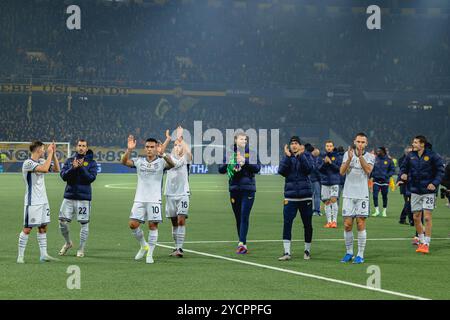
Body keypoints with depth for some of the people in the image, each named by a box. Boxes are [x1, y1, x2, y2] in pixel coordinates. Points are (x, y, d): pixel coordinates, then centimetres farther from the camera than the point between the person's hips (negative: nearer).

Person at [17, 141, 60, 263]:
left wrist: (53, 154, 4)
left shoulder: (42, 161, 10)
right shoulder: (28, 163, -16)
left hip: (43, 201, 8)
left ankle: (43, 255, 10)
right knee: (27, 228, -5)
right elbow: (45, 169, -29)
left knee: (43, 228, 7)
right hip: (32, 202, -8)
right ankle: (20, 256, 1)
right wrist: (50, 154, -20)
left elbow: (56, 169, 13)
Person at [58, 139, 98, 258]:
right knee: (63, 221, 1)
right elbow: (63, 176, -1)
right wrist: (73, 168, -16)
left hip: (84, 197, -3)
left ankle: (81, 249, 10)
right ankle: (68, 243, 25)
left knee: (84, 223, -1)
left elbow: (91, 178, -10)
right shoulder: (69, 161, 10)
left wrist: (81, 168, -18)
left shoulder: (91, 162, 2)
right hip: (69, 196, 3)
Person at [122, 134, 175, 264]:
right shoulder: (139, 161, 7)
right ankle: (144, 246, 21)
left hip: (154, 200, -3)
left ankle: (150, 254, 5)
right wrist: (129, 150, -22)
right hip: (139, 199, 3)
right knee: (133, 224, -3)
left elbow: (172, 164, -22)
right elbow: (124, 162, -5)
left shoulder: (161, 162, -2)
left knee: (153, 225, -4)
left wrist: (162, 154, -40)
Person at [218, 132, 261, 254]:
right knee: (238, 217, 7)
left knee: (244, 216, -12)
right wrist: (228, 164, -12)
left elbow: (257, 168, -5)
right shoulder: (229, 153, 9)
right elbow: (221, 169, 8)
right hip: (234, 188, 3)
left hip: (248, 189, -3)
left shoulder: (251, 153, 3)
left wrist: (245, 161, -17)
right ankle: (243, 245, 14)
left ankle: (242, 243, -18)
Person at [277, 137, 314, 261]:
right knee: (287, 223, -10)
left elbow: (309, 169, -13)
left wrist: (301, 156, -19)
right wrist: (288, 157, -16)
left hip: (305, 196, 0)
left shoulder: (306, 155, 4)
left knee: (307, 224, 6)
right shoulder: (286, 157, 7)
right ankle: (287, 252, -9)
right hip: (290, 197, 0)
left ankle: (307, 250, 21)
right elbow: (281, 171, -9)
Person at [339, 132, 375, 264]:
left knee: (361, 224, -4)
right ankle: (349, 253, 15)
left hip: (362, 195, -2)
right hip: (348, 195, 2)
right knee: (347, 224, 1)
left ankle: (360, 255, 2)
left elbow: (368, 170, -15)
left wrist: (360, 155, -24)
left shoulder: (370, 156, 3)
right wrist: (349, 159, -20)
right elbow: (342, 171, -5)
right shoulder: (348, 154, 7)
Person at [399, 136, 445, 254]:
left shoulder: (432, 155, -9)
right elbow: (403, 168, 15)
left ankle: (426, 244, -2)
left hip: (428, 191, -5)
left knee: (427, 217, -8)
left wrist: (435, 183, -16)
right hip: (415, 191, 5)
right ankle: (421, 241, 24)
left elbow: (440, 170, -5)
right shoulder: (410, 156, 4)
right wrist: (403, 175, -7)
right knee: (416, 217, 7)